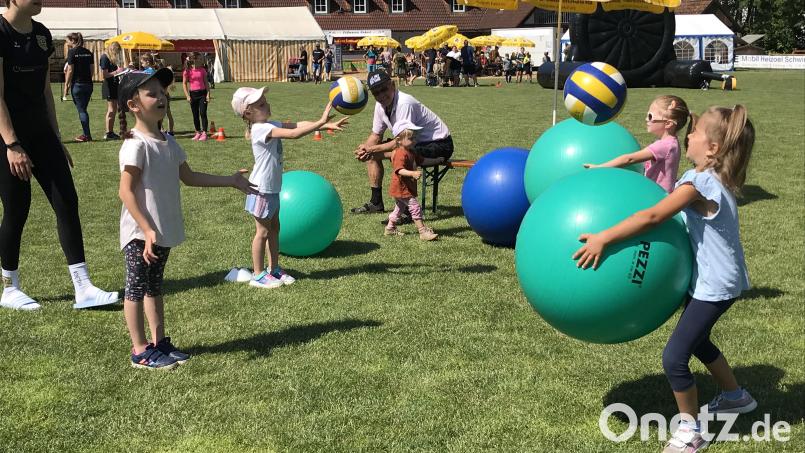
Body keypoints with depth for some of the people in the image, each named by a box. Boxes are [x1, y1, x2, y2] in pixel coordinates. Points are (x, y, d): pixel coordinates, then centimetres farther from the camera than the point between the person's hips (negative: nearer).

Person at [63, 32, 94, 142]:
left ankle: (87, 135, -2)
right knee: (83, 109, 14)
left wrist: (66, 86, -6)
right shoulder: (89, 53, 8)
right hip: (88, 84, 6)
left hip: (77, 84, -6)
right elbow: (91, 69, 9)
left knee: (81, 110, -1)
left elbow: (70, 70, -10)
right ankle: (86, 134, 14)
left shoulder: (72, 52, -8)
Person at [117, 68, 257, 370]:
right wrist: (147, 230, -27)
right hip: (141, 234, -9)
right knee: (137, 289, 3)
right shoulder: (135, 145, -19)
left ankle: (160, 342, 30)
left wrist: (231, 181, 16)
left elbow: (189, 177, 17)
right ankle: (140, 351, 12)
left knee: (154, 287, 19)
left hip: (164, 231, 9)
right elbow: (126, 192, -22)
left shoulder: (167, 142, 8)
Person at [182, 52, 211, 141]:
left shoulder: (202, 70, 3)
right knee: (195, 115, 8)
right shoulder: (187, 71, -3)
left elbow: (206, 83, 6)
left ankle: (204, 133, -5)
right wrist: (187, 96, -7)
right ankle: (198, 132, 19)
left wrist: (208, 94, -3)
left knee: (203, 113, -6)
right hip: (193, 94, 0)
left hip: (202, 93, 0)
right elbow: (184, 84, 0)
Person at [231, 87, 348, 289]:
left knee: (274, 228, 17)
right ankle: (258, 275, 13)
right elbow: (294, 133, -33)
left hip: (272, 188, 9)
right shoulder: (261, 129, -23)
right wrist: (321, 122, -32)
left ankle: (274, 269, 28)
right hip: (262, 189, -9)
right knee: (263, 231, 1)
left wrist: (327, 125, -10)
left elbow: (298, 124, -1)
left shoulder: (270, 125, 4)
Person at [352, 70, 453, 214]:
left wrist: (372, 149, -28)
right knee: (372, 153, 8)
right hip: (416, 142, 10)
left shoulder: (405, 103, -29)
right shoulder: (380, 105, -2)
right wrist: (365, 147, -10)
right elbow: (376, 135, 11)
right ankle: (376, 202, 17)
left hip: (439, 144, -9)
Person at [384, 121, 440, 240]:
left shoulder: (411, 152, 11)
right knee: (415, 208, -11)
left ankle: (390, 229, 35)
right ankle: (423, 232, -11)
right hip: (402, 188, -11)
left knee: (400, 208, 23)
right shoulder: (401, 154, -22)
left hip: (406, 188, 11)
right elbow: (399, 170, -33)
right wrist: (413, 173, -47)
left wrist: (437, 160, 20)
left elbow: (422, 161, 22)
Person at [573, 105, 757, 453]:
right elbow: (668, 216, 11)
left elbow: (653, 217, -33)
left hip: (715, 285, -11)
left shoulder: (699, 182, -25)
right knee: (696, 341, 29)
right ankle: (735, 397, 48)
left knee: (674, 358, -9)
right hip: (712, 280, 11)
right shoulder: (715, 179, 5)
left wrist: (603, 238, -34)